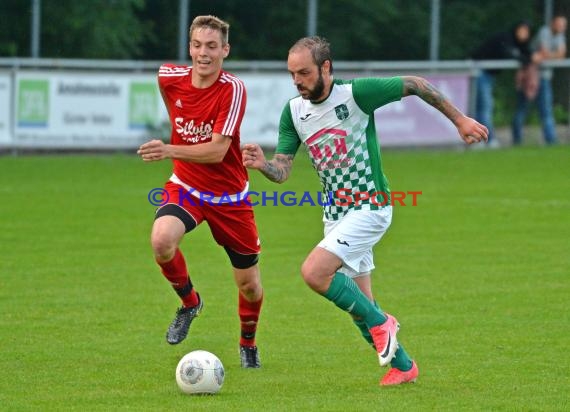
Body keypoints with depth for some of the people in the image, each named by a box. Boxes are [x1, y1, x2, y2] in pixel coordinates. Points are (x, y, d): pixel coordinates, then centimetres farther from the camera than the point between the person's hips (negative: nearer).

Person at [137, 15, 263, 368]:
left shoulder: (233, 89, -21)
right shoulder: (169, 78, -9)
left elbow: (217, 151, -30)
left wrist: (170, 151, -44)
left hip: (229, 195, -2)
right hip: (186, 187, 2)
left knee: (249, 283, 5)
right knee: (161, 240, -30)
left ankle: (248, 342, 37)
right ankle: (189, 302, 1)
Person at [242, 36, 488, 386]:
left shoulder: (355, 94, -17)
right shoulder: (294, 111, 1)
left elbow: (413, 85, -7)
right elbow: (282, 170, -1)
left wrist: (459, 119, -3)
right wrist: (261, 163, -24)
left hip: (370, 208, -7)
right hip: (336, 211, 7)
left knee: (314, 272, -23)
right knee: (357, 302, 9)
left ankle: (380, 322, -4)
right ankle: (403, 365, 26)